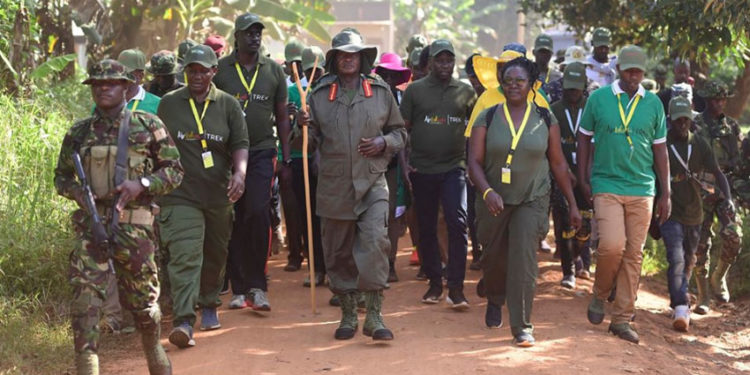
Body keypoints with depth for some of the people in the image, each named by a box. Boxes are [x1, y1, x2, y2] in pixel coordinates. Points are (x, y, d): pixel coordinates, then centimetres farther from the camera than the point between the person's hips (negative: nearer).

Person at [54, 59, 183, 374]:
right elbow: (61, 176, 19)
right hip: (91, 224, 1)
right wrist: (76, 192, -3)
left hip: (134, 226, -1)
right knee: (84, 295, -12)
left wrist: (141, 184, -13)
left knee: (141, 296, 10)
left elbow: (174, 170, 4)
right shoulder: (79, 133, 9)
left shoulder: (148, 126, 2)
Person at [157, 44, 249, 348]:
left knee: (215, 255, 15)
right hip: (180, 194, -2)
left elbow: (240, 144, 2)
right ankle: (183, 321, -23)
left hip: (218, 195, 2)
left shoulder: (228, 105, 6)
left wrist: (239, 173, -17)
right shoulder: (168, 104, 6)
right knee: (184, 256, -15)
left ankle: (209, 306, 37)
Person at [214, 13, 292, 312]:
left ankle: (256, 286, -7)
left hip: (262, 152, 0)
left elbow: (282, 117, 12)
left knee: (258, 213, -14)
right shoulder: (220, 69, 2)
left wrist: (286, 159, 9)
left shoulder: (274, 71, 7)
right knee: (234, 221, 3)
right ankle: (239, 288, 11)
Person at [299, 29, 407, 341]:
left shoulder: (381, 92, 7)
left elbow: (399, 132, 16)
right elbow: (312, 140, 11)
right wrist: (304, 126, -11)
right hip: (333, 186, 1)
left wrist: (383, 142, -4)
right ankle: (348, 315, 21)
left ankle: (374, 315, -11)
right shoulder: (319, 95, 7)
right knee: (338, 253, 6)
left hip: (372, 183, -1)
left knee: (375, 242, -17)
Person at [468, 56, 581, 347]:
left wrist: (572, 204, 7)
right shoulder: (487, 118, -2)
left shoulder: (545, 119, 1)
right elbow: (474, 162, -7)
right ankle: (494, 302, 46)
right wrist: (487, 192, -24)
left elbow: (558, 164, 6)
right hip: (495, 202, 1)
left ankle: (522, 327, -8)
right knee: (493, 259, 14)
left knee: (524, 260, -13)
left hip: (532, 201, -1)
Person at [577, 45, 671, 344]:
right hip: (607, 185, -2)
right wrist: (583, 180, 3)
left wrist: (665, 194, 9)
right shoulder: (598, 98, 1)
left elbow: (660, 150, 11)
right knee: (612, 245, -18)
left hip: (642, 189, 2)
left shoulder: (653, 104, 6)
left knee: (634, 255, 2)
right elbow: (584, 138, 9)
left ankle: (622, 319, 11)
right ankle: (600, 294, 10)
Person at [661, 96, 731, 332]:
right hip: (671, 213, -5)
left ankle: (677, 301, 39)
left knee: (688, 262, 18)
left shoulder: (700, 145, 1)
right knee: (676, 259, -19)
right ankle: (681, 308, -26)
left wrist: (728, 200, -14)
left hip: (694, 213, 5)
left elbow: (717, 173, 0)